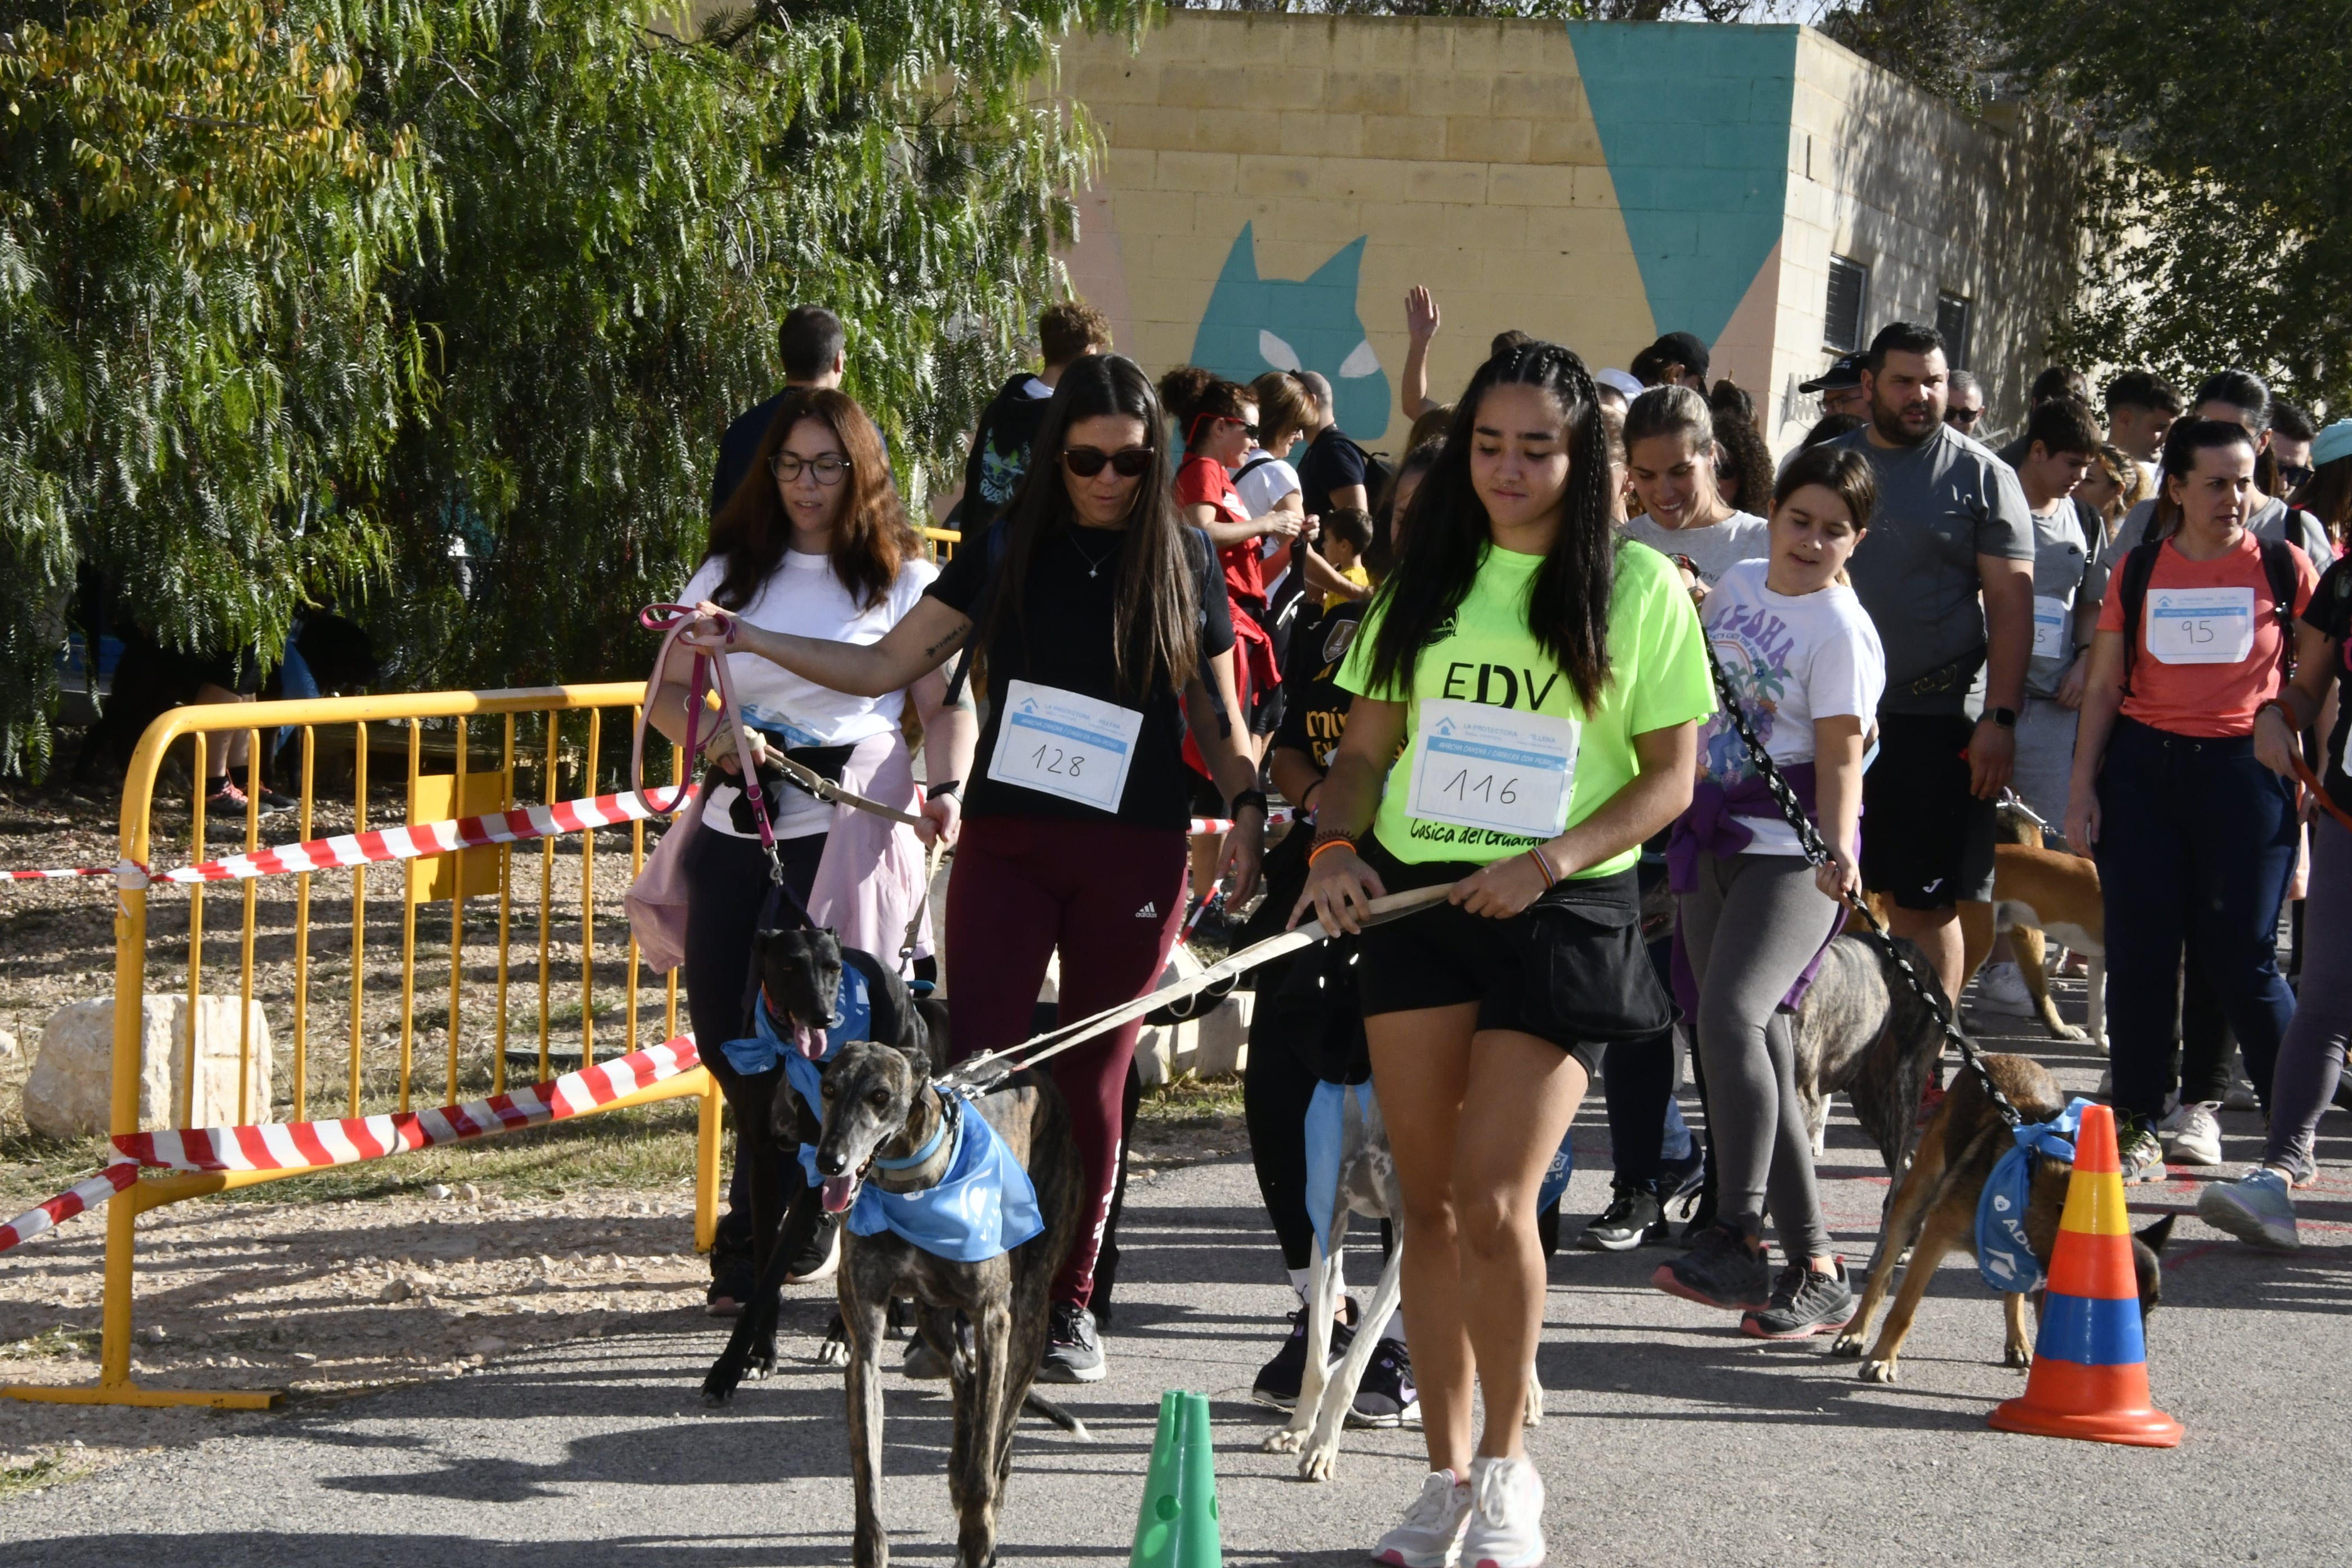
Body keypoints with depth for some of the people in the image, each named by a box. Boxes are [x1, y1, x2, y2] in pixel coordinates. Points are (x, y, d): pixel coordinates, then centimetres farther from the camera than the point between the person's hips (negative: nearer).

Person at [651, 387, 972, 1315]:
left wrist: (949, 790, -17)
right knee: (728, 1038, 0)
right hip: (737, 828, 4)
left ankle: (759, 1253, 8)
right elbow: (667, 694, 10)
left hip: (851, 830, -4)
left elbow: (945, 708, 2)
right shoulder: (732, 572, 13)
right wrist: (714, 743, -11)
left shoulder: (903, 579, 5)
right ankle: (807, 1209, 24)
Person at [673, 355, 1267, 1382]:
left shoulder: (1184, 561, 4)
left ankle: (1069, 1304, 13)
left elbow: (1217, 717, 11)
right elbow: (883, 667, 10)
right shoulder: (1006, 553, 6)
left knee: (1092, 1082, 3)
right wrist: (748, 642, 3)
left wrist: (1247, 810, -5)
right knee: (976, 1064, -9)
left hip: (1132, 858, -1)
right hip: (1005, 843, 1)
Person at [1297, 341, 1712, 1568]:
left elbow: (1670, 777, 0)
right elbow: (1366, 746, 15)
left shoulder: (1638, 587, 1)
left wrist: (1552, 860, -14)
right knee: (1427, 1200, 5)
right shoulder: (1428, 578, 11)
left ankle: (1507, 1467, 7)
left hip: (1562, 915, -4)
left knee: (1493, 1202, -12)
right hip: (1415, 902, 4)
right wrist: (1335, 844, -4)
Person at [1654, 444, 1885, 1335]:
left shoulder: (1843, 632, -9)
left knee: (1730, 1016, -27)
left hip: (1792, 849, -7)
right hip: (1712, 841, 7)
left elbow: (1841, 760, -17)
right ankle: (1815, 1268, 10)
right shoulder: (1737, 585, 11)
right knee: (1763, 1057, 6)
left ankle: (1737, 1240, -28)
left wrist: (1838, 851, -30)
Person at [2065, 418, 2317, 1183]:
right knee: (2138, 953, 3)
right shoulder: (2139, 571, 8)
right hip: (2142, 767, 3)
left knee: (2242, 960, -5)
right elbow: (2104, 688, 10)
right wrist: (2082, 787, 5)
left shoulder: (2284, 567, 3)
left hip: (2243, 770, -3)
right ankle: (2137, 1130, 11)